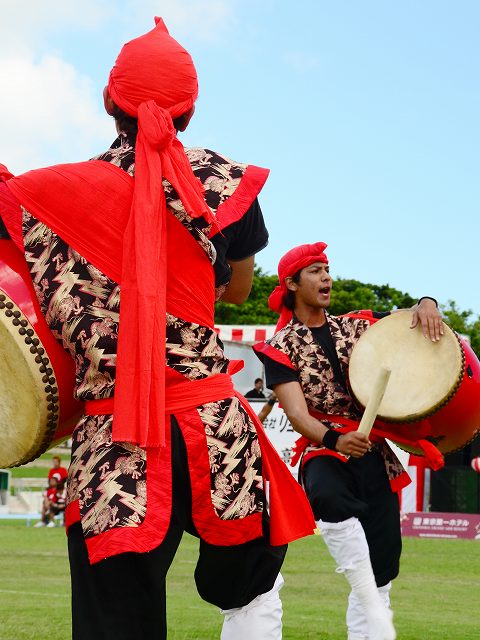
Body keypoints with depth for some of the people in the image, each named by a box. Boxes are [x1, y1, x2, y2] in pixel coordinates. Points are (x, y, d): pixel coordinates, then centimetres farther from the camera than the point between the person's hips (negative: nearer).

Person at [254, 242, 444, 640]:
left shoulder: (355, 326, 13)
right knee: (330, 497, -39)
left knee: (382, 565, 0)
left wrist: (426, 305, -7)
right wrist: (335, 440, -31)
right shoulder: (281, 347, 1)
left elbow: (409, 321, 18)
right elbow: (297, 414, -12)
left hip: (374, 451, 5)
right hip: (322, 449, -5)